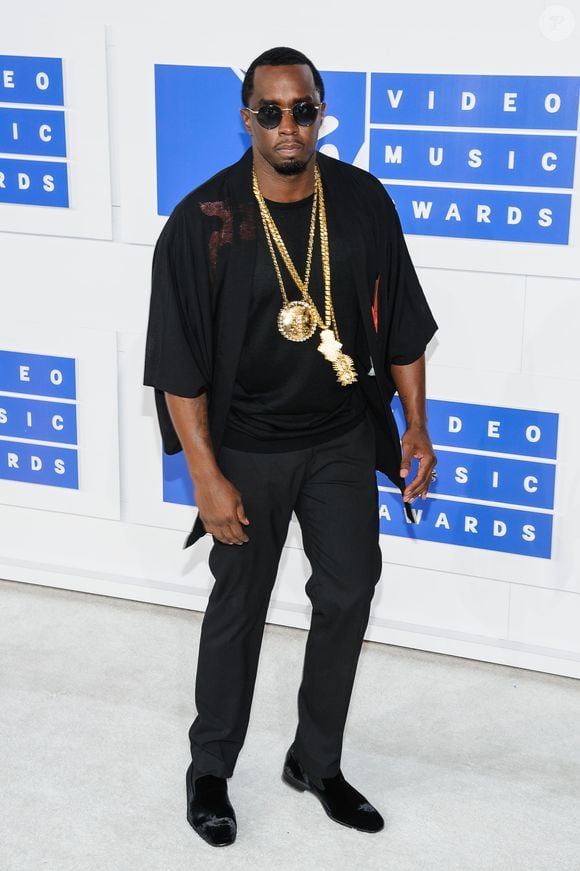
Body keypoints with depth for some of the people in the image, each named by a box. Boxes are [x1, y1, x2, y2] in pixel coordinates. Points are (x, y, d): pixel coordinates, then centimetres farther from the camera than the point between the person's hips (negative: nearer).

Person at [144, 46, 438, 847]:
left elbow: (401, 321, 4)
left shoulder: (363, 202, -6)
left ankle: (316, 761, 32)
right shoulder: (203, 223, -17)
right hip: (249, 449, -3)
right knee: (238, 609, 9)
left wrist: (416, 426, 2)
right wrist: (207, 477, -16)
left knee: (348, 596, 11)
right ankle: (210, 771, 30)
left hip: (343, 440, 4)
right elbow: (179, 363, -14)